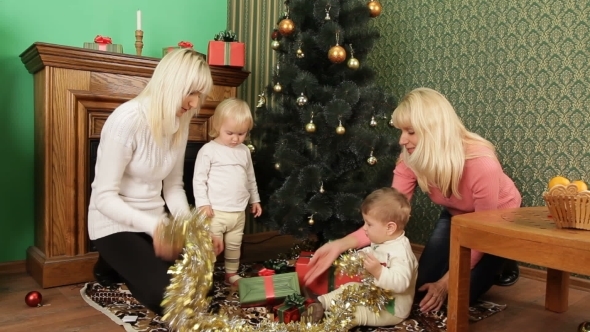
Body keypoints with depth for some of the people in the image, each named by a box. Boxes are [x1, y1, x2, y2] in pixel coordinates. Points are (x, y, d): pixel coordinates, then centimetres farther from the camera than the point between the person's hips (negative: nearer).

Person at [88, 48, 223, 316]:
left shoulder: (179, 124, -2)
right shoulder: (127, 120, -24)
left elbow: (173, 186, 3)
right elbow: (104, 197, -23)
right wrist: (154, 226, -34)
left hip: (154, 221, 7)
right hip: (115, 225, -7)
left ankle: (124, 265, 20)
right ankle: (114, 264, 10)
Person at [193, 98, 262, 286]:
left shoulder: (244, 151, 9)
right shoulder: (209, 150, -8)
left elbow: (250, 178, 18)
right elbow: (199, 179, -9)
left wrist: (255, 199, 20)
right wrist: (202, 203, -15)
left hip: (239, 212, 6)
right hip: (215, 211, -5)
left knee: (234, 246, 17)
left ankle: (232, 274, 33)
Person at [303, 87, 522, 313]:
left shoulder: (482, 164, -39)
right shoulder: (411, 160, -26)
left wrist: (446, 282, -23)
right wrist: (340, 245, -41)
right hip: (456, 215, 4)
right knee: (421, 291, -1)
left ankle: (499, 264, 15)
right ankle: (469, 266, 24)